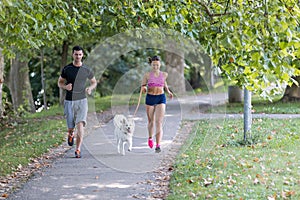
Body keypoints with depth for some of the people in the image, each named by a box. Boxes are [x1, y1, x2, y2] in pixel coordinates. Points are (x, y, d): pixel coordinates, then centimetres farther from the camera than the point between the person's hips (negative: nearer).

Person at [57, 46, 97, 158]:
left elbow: (94, 82, 17)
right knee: (70, 127, 0)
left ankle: (78, 150, -12)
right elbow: (60, 82, 11)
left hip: (82, 100, 0)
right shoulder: (67, 69, 2)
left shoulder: (86, 70, 3)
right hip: (69, 101, 1)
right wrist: (65, 87, -12)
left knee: (80, 124, -17)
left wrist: (90, 88, -6)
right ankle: (71, 134, 39)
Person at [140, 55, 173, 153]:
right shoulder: (147, 75, -3)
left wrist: (168, 91, 14)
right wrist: (143, 89, -18)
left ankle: (158, 145, -19)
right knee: (151, 121, 14)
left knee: (159, 122, -13)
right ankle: (150, 138, 44)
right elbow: (142, 86, 4)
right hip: (150, 98, 0)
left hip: (161, 98, 0)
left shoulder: (164, 74, 4)